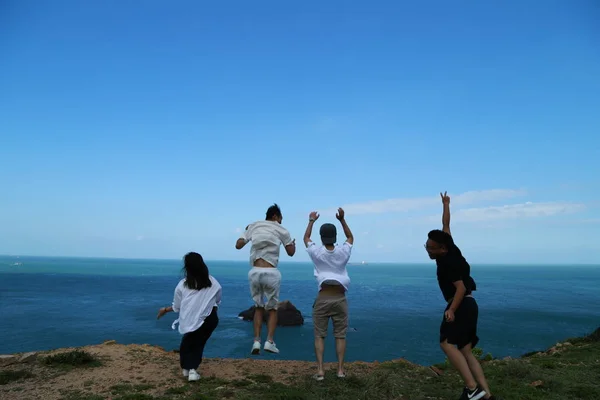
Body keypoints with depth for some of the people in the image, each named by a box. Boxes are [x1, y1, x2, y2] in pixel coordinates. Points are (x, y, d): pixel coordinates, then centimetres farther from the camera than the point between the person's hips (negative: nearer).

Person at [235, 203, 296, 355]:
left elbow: (238, 245, 9)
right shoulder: (281, 230, 6)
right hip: (271, 273, -2)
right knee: (273, 308, 14)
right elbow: (291, 252, 13)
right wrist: (293, 243, 35)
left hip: (254, 272, 3)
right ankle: (269, 341, 3)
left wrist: (248, 233, 26)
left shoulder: (253, 226, 11)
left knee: (258, 307, 18)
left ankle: (256, 341, 8)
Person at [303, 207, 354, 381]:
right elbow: (351, 238, 20)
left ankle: (320, 370, 0)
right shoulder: (343, 252, -2)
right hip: (340, 299, 1)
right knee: (340, 335, 10)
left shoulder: (317, 252, -4)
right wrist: (342, 219, 14)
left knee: (319, 335, 6)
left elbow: (306, 238, 17)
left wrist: (311, 221, 26)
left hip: (323, 299, -1)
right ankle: (340, 369, 8)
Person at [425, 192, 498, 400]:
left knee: (447, 343, -20)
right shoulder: (450, 249, 8)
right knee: (465, 351, 7)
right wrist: (446, 205, 31)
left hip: (461, 305, -10)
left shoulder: (448, 262, -16)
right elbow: (445, 225, 20)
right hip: (468, 305, 10)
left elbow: (461, 288, -22)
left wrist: (451, 310, -31)